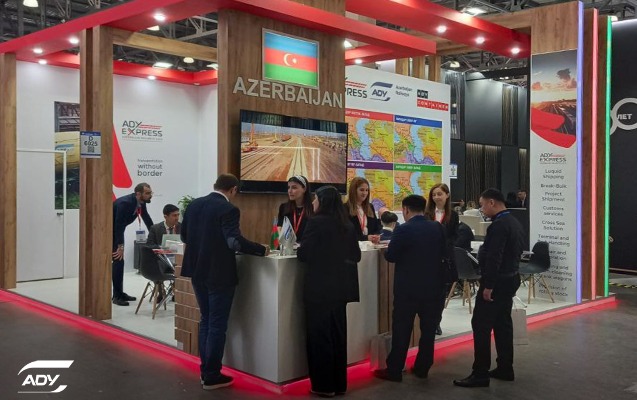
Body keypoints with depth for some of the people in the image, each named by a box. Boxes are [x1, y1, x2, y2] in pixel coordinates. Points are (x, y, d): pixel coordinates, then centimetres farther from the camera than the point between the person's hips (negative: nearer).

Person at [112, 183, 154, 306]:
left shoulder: (141, 203, -7)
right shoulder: (125, 203, -32)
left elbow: (147, 219, 7)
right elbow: (119, 225, -31)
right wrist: (120, 247, -28)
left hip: (117, 231, 9)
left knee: (120, 262, 12)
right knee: (118, 260, -12)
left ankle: (119, 293, 20)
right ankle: (117, 296, -6)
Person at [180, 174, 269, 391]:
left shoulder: (194, 204, 6)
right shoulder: (228, 209, -16)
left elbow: (184, 236, 13)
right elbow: (235, 241, -25)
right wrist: (262, 249, -13)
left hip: (198, 271, 7)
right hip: (219, 274, -7)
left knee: (206, 321, 18)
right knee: (217, 325, 3)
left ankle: (205, 370, 25)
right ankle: (212, 376, 11)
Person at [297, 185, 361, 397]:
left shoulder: (316, 222, -13)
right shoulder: (347, 225, 6)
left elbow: (304, 255, -13)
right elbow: (355, 256, 13)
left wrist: (300, 249, 8)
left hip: (319, 287, -6)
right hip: (340, 287, 6)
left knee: (319, 336, 4)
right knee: (338, 335, 14)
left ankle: (324, 386, 11)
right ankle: (339, 383, 23)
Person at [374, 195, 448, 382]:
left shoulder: (403, 229, -15)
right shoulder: (438, 228, 0)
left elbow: (390, 256, -10)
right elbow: (445, 253, 10)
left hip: (408, 288, -4)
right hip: (433, 286, 4)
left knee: (401, 330, 3)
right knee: (428, 329, 13)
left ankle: (394, 371, 9)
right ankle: (422, 368, 22)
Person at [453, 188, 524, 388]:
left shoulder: (498, 225, -20)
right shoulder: (514, 222, 12)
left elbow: (494, 258, -24)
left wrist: (488, 286, -22)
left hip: (497, 281, -10)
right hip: (510, 278, 10)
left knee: (481, 326, -6)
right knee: (503, 324, 15)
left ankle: (480, 374, -4)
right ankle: (505, 369, 21)